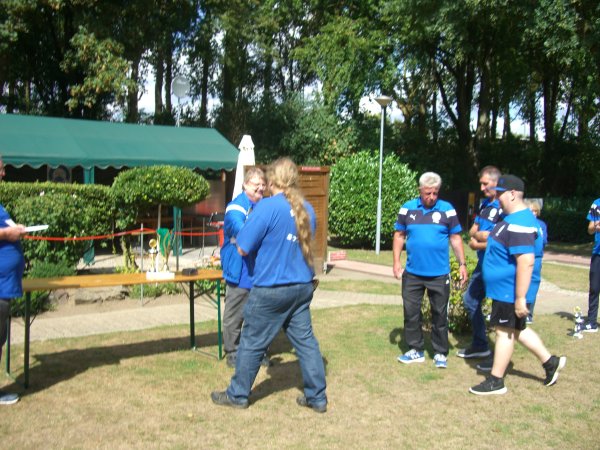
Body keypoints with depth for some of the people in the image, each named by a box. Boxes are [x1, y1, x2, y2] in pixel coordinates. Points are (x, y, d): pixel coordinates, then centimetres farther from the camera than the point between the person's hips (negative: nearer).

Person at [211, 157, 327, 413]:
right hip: (302, 287, 6)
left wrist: (244, 230, 9)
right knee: (305, 340, 12)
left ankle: (237, 395, 22)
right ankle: (317, 397, 18)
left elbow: (243, 248, -12)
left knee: (252, 343, 8)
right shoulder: (307, 209, 5)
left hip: (270, 289, -6)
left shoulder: (268, 207, -15)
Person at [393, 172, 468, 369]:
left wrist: (462, 264, -3)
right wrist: (396, 262, 0)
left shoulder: (447, 210, -3)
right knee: (411, 312, 9)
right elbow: (399, 236, 7)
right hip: (412, 273, 2)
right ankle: (416, 350, 23)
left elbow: (456, 238, 2)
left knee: (440, 314, 7)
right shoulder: (407, 209, 0)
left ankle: (440, 353, 20)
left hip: (439, 274, -2)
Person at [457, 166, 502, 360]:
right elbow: (472, 231, 14)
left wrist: (478, 244, -9)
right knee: (470, 301, 17)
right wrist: (482, 236, -8)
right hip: (482, 264, 10)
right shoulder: (485, 204, 10)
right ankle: (480, 345, 30)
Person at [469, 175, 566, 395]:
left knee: (505, 331, 2)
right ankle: (550, 361, 32)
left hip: (509, 292, -10)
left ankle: (496, 381, 15)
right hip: (504, 289, 10)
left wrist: (520, 298, -30)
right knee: (516, 329, 20)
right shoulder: (513, 218, 8)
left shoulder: (518, 224, -26)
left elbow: (526, 262, -31)